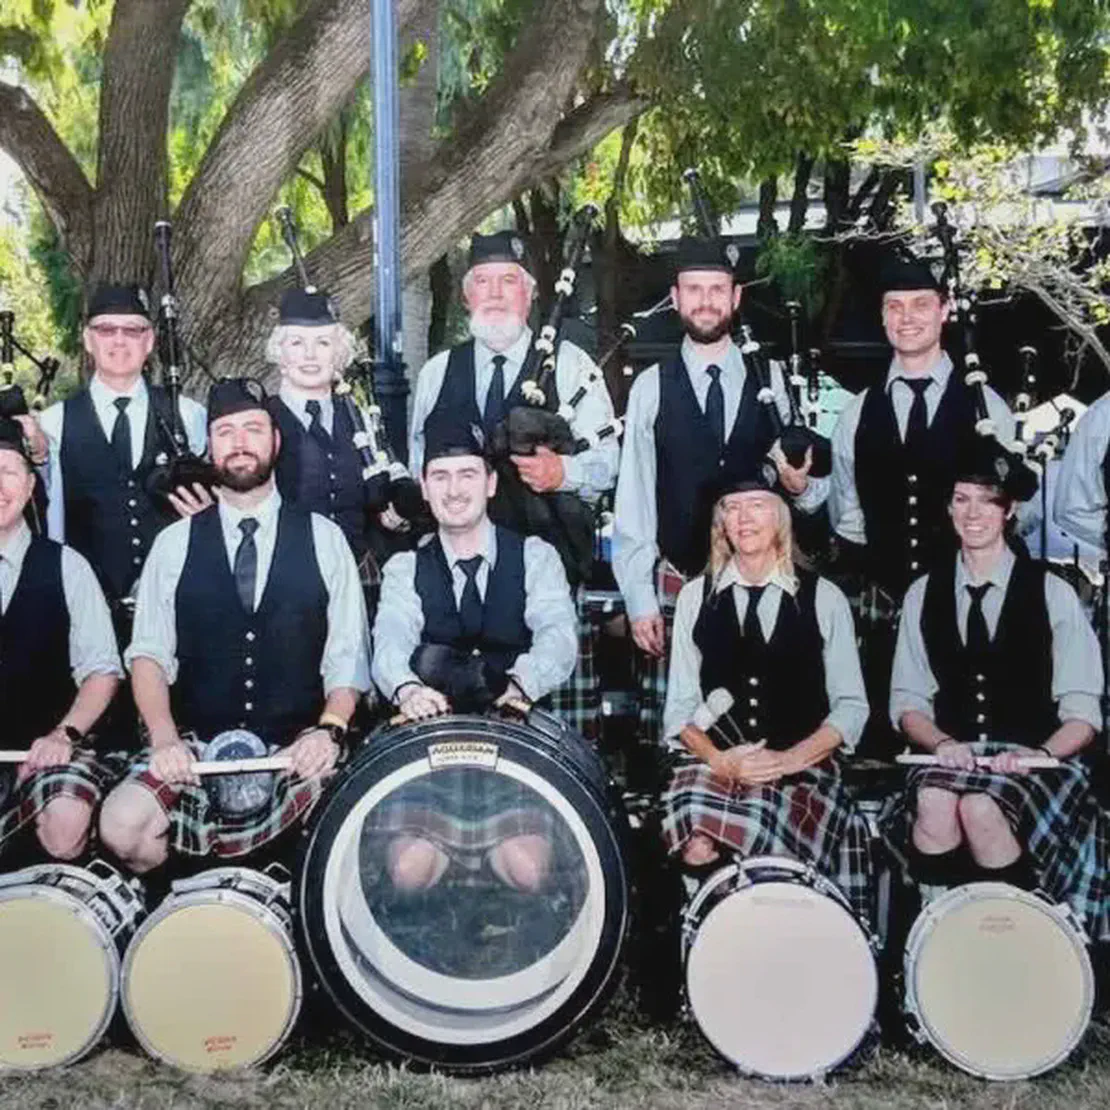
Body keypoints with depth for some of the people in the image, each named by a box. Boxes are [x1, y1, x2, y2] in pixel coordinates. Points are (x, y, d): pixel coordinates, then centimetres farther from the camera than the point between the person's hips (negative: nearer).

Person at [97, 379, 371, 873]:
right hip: (195, 747, 1)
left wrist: (329, 729, -14)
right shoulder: (175, 544, 9)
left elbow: (348, 656, 4)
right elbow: (148, 653, 5)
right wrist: (164, 739, -12)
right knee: (123, 825, -27)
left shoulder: (324, 539, 7)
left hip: (300, 751, -1)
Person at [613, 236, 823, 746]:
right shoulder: (650, 388, 4)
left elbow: (816, 490, 10)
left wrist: (801, 485, -13)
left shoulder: (771, 381, 7)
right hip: (675, 587, -1)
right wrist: (638, 600, -1)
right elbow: (632, 502, 4)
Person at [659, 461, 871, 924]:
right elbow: (680, 708, 9)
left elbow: (851, 707, 5)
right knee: (698, 850, -30)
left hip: (802, 767, -1)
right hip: (713, 764, 1)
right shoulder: (695, 596, 11)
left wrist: (788, 759, -11)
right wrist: (719, 760, -11)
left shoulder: (824, 599, 7)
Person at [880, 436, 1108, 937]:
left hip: (1038, 764, -2)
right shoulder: (923, 594, 12)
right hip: (951, 759, 2)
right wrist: (943, 743, -10)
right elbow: (908, 701, 10)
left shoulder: (1052, 593, 4)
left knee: (982, 808, -34)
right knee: (933, 800, -33)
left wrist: (1038, 755, -18)